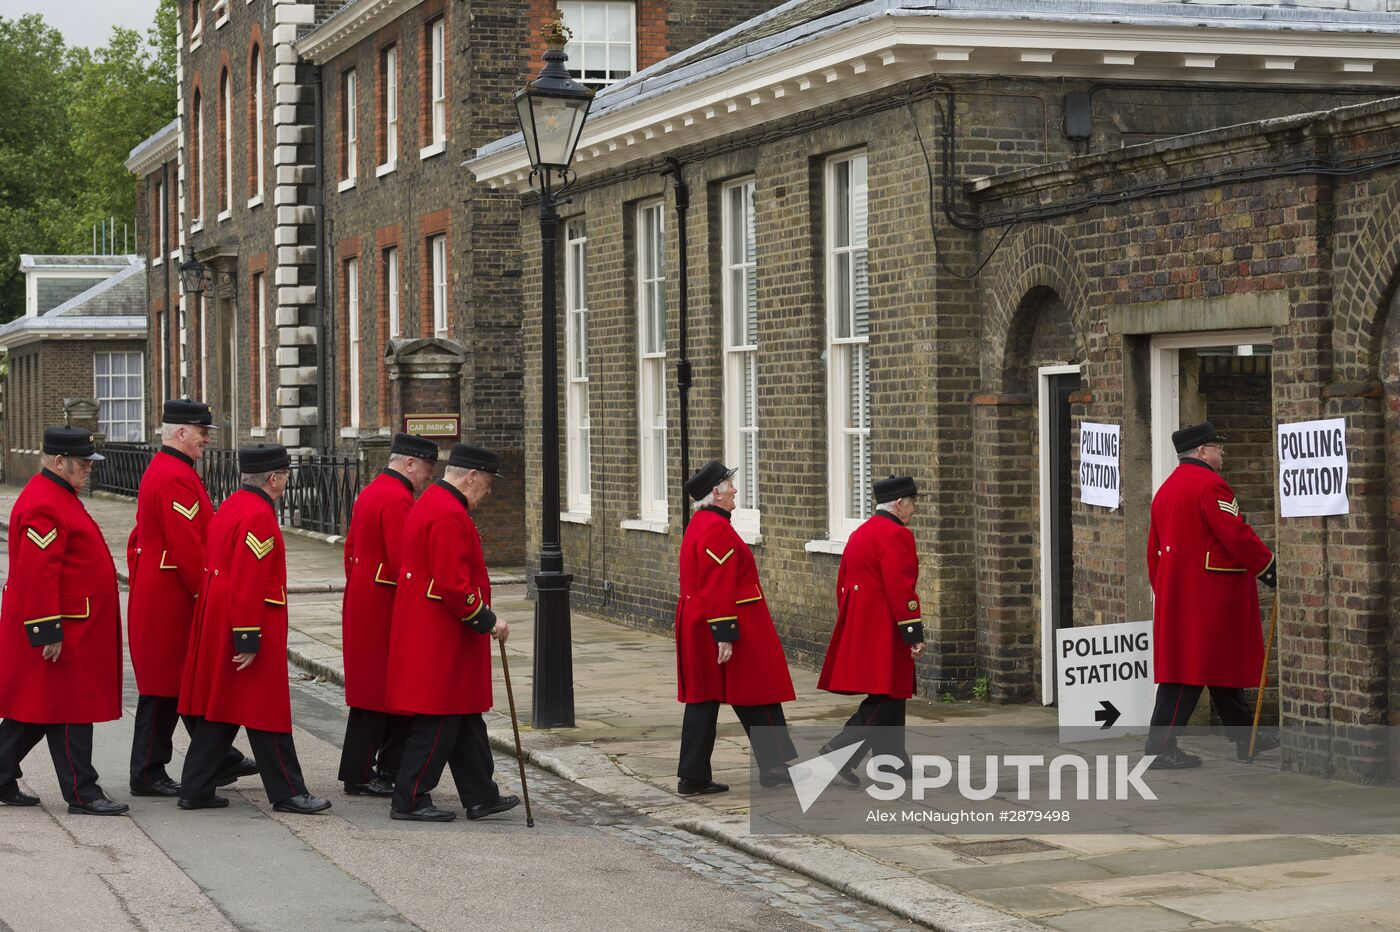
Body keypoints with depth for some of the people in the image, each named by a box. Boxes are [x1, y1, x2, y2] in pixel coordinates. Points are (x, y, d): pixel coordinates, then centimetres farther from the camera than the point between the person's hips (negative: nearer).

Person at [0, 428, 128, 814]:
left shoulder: (57, 496, 15)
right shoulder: (44, 507, -19)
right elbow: (38, 575, -24)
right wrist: (48, 632, -25)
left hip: (76, 627, 11)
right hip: (62, 630, -11)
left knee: (33, 710, 15)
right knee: (70, 711, -3)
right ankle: (82, 793, 3)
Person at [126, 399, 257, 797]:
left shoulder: (161, 470, 14)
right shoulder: (177, 480, -20)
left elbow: (141, 539, 19)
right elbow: (188, 549, -24)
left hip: (156, 596, 11)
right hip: (171, 599, -11)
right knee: (164, 688, -2)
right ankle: (148, 774, 6)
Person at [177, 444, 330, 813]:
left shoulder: (230, 506, 12)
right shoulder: (258, 516, -18)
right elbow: (247, 585, -23)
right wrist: (248, 641, -22)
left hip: (216, 624, 10)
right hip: (245, 626, -10)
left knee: (218, 709, 13)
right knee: (267, 711, -1)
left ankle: (196, 790, 15)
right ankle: (288, 793, 7)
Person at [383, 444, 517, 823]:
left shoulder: (431, 503, 14)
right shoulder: (450, 515, -20)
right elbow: (453, 584, -25)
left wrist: (482, 618, 20)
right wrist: (487, 621, -16)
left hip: (429, 632, 11)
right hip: (441, 639, -11)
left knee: (465, 718, 15)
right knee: (438, 721, -2)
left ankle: (481, 796, 21)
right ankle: (409, 801, 5)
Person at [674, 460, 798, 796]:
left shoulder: (698, 525, 13)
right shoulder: (718, 529, -18)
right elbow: (719, 589, -23)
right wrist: (725, 636, -24)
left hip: (696, 626, 10)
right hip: (721, 623, -10)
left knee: (703, 699, 9)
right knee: (757, 697, 2)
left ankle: (693, 777, 8)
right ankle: (776, 767, 11)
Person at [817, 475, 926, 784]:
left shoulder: (859, 534, 15)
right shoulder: (896, 535, -14)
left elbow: (843, 584, 19)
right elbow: (901, 589, -20)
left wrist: (851, 628, 25)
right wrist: (914, 635, -18)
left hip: (858, 629, 10)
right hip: (884, 633, -10)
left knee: (888, 698, 15)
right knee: (886, 698, -8)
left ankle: (893, 761, 19)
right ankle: (840, 751, -16)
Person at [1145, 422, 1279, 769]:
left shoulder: (1165, 490, 15)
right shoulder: (1210, 484, -13)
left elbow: (1154, 549, 18)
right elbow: (1237, 535, -18)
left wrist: (1163, 592, 22)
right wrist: (1269, 568, -8)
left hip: (1176, 595, 9)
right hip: (1211, 596, -9)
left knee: (1224, 664, 16)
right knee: (1190, 672, -7)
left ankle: (1247, 738, 23)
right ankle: (1163, 747, -7)